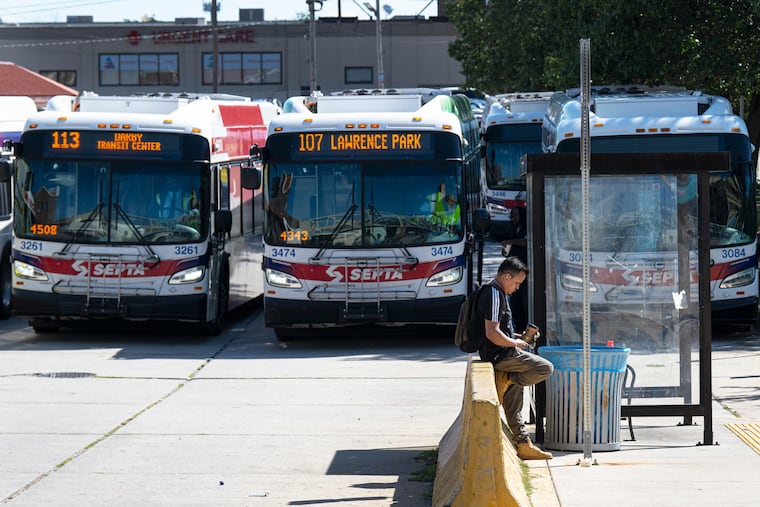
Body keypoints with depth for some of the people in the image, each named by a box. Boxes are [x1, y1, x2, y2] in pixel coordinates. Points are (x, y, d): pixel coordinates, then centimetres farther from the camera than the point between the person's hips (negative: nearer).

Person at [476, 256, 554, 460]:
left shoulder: (497, 292, 17)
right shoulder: (494, 295, -17)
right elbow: (492, 334, -24)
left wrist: (515, 336, 15)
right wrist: (515, 343, -11)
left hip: (502, 354, 11)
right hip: (500, 354, -11)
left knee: (513, 399, 15)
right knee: (545, 368, -17)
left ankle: (523, 443, 18)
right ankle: (505, 383, -5)